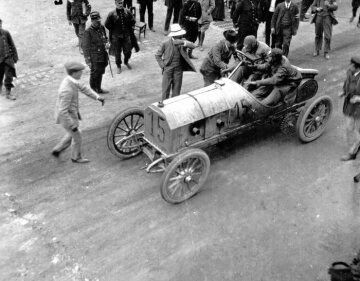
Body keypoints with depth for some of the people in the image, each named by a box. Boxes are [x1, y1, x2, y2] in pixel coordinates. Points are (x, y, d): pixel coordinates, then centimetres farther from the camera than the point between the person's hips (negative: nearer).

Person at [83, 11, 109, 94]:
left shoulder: (102, 28, 3)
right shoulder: (88, 32, -16)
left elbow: (105, 38, 20)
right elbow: (86, 47, -14)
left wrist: (107, 43, -4)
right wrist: (88, 60, -16)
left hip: (103, 56, 7)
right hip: (95, 58, -7)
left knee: (100, 72, 18)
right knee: (95, 74, 3)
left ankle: (98, 88, 35)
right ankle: (93, 90, 21)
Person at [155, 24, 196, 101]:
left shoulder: (182, 42, -3)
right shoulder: (166, 44, -8)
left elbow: (193, 46, -22)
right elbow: (157, 55, 3)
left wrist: (183, 42, -37)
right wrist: (162, 65, -6)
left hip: (178, 70, 2)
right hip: (168, 69, -2)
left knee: (176, 91, 9)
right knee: (165, 90, 2)